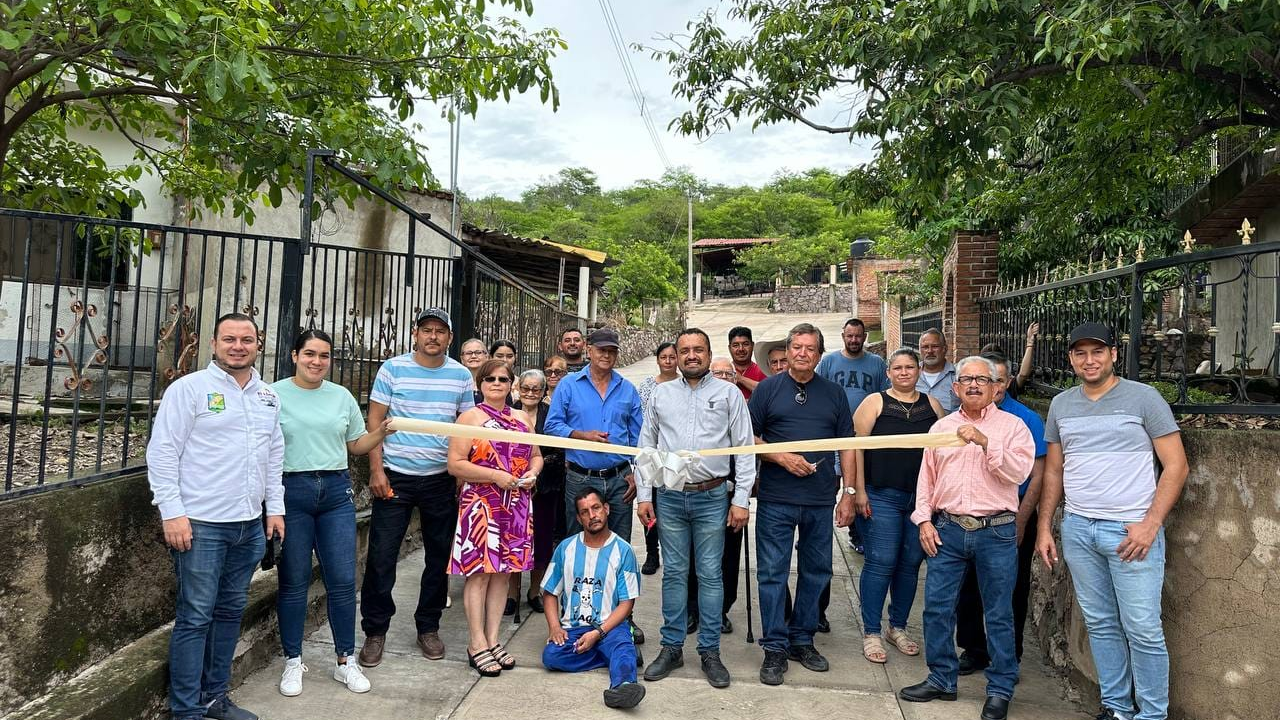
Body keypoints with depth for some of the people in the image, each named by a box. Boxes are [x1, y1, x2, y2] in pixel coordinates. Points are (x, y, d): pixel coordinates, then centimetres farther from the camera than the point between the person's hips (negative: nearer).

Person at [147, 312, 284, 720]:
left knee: (231, 611, 14)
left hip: (250, 525, 6)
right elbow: (162, 452, -9)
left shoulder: (268, 396, 12)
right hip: (201, 524, -6)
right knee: (195, 617, 1)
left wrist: (275, 508, 13)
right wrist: (172, 513, -14)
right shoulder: (190, 388, -6)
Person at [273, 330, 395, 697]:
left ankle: (345, 661, 18)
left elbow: (356, 445, 14)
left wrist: (380, 433, -3)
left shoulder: (342, 396, 10)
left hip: (336, 491, 3)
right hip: (291, 490, -3)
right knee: (293, 581, 6)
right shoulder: (275, 394, -1)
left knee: (343, 580, 4)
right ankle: (293, 662, 23)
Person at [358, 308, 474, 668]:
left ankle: (428, 627, 27)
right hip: (395, 476, -2)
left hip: (442, 479, 2)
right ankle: (375, 631, 18)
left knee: (439, 556, 11)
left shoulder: (461, 376, 3)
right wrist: (376, 470, -9)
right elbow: (375, 421, -2)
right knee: (381, 556, 1)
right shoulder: (392, 369, -3)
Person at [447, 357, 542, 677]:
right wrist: (495, 475, -17)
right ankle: (476, 643, 7)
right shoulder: (471, 417, -4)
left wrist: (532, 474, -1)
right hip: (480, 504, -5)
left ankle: (492, 639, 20)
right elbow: (455, 464, -10)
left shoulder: (523, 418, 14)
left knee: (503, 571, 10)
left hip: (516, 506, 5)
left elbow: (536, 456, 21)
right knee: (479, 572, -4)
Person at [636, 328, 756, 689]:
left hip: (712, 497, -2)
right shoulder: (661, 394, 8)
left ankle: (710, 652, 16)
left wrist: (741, 499, -5)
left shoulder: (729, 394, 2)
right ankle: (671, 647, 20)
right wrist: (644, 495, 5)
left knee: (709, 574, 4)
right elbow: (646, 447, 10)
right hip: (669, 496, 2)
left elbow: (744, 448, 0)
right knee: (674, 573, 9)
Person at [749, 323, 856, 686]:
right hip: (776, 499, -3)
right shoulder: (768, 388, 2)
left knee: (816, 571, 11)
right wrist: (782, 457, -13)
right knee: (773, 573, 1)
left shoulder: (834, 393, 9)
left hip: (821, 501, 3)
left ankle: (802, 640, 27)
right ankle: (774, 647, 13)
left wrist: (848, 492, 3)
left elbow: (847, 445, 9)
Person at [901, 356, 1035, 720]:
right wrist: (924, 520, 5)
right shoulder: (941, 428, 11)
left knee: (999, 615, 6)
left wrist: (984, 441, -22)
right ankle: (941, 679, 21)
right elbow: (926, 477, 13)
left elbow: (1018, 472, -13)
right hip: (947, 529, 3)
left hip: (996, 532, -3)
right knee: (937, 608, 6)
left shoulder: (1012, 426, 1)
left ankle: (1000, 689, 20)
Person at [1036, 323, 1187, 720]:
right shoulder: (1061, 405, 10)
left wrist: (1150, 524, -13)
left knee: (1143, 629, -2)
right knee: (1100, 624, 12)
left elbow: (1176, 465, -5)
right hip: (1077, 529, 4)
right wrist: (1044, 527, 11)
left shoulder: (1144, 397, -4)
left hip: (1131, 530, -4)